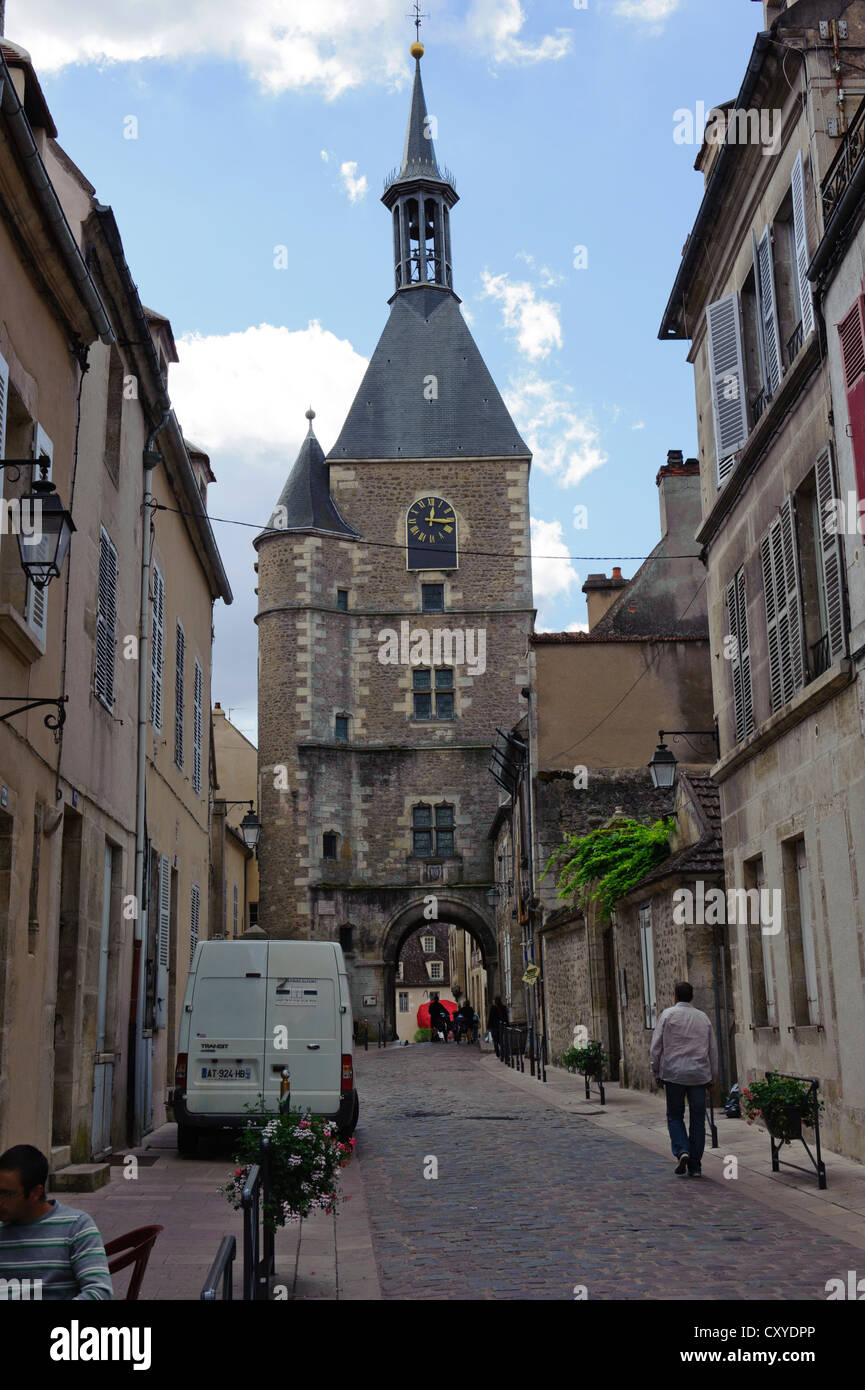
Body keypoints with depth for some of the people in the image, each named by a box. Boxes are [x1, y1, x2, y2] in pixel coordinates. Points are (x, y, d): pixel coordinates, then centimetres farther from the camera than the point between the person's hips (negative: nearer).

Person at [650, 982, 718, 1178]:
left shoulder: (668, 1015, -2)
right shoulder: (703, 1018, 8)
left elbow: (656, 1046, -3)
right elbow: (713, 1050, 12)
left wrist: (656, 1072, 7)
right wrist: (712, 1077, 19)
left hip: (674, 1073, -2)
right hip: (699, 1075, 2)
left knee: (674, 1116, 10)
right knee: (697, 1119, 8)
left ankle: (682, 1151, -12)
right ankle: (695, 1165, 9)